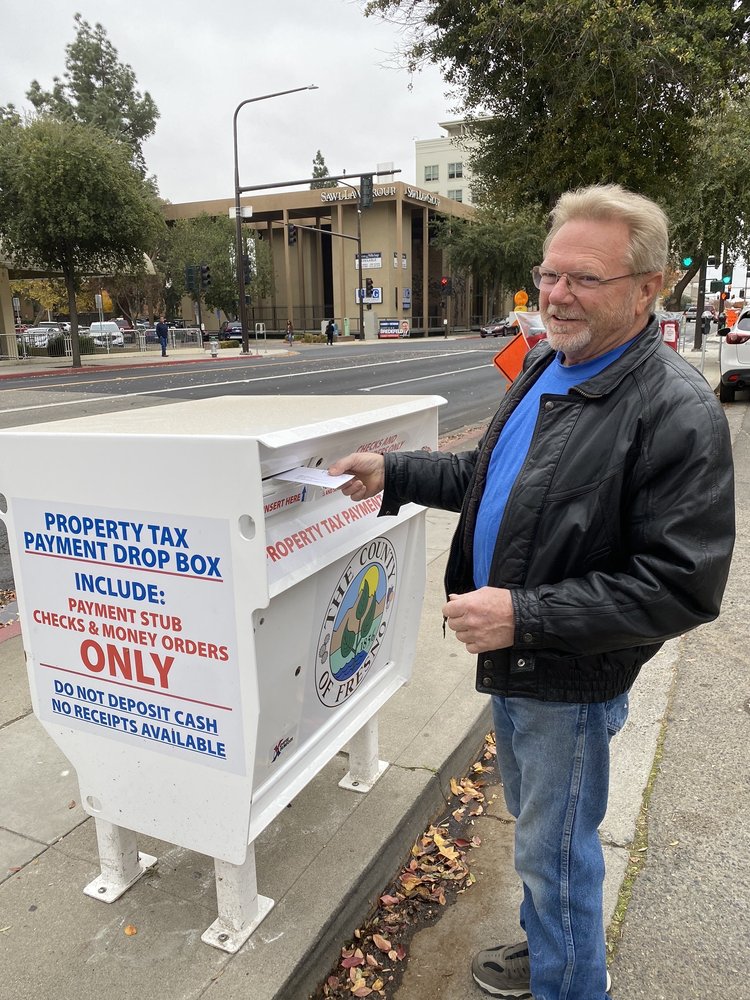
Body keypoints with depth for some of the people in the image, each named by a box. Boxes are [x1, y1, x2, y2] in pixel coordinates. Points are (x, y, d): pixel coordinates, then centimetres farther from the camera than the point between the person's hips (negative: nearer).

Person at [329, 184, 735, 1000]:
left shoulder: (675, 410, -23)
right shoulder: (544, 367, 3)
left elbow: (682, 587, -25)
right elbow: (494, 477, 15)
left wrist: (526, 617, -28)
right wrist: (394, 475, 4)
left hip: (568, 681, -8)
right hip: (510, 658, 9)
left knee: (555, 851, 12)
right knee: (532, 821, 28)